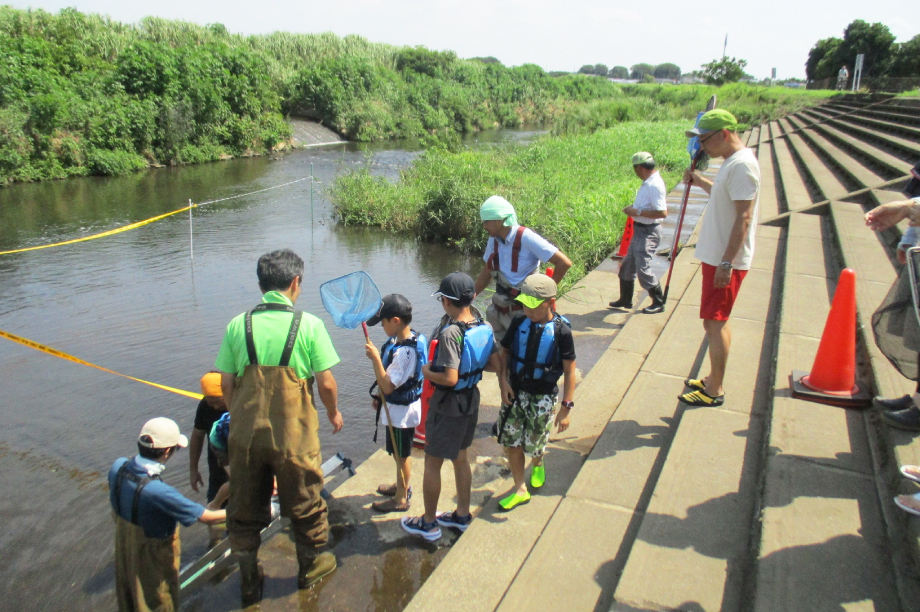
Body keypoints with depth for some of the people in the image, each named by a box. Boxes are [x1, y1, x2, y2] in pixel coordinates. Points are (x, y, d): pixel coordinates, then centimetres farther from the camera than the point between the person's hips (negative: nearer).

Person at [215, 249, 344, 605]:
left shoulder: (238, 325, -3)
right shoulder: (308, 325, -11)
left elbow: (226, 384, 2)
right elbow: (325, 383, -9)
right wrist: (334, 413, 10)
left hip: (246, 433, 2)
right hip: (294, 434, -2)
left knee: (244, 508, 19)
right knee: (304, 503, 20)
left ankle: (249, 583, 33)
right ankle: (309, 568, 40)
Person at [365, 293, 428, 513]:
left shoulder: (405, 351, -32)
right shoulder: (400, 340, -1)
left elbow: (387, 386, -31)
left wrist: (375, 358, -31)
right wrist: (380, 397, 19)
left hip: (402, 410, -9)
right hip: (396, 406, 9)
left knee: (402, 454, 9)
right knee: (400, 452, 26)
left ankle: (400, 499, 26)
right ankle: (401, 486, 46)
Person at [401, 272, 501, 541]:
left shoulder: (450, 333, -27)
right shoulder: (485, 327, -4)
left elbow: (450, 378, -29)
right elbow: (495, 365, 3)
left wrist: (428, 371, -12)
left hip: (448, 405, -8)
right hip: (472, 400, 8)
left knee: (432, 463, 9)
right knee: (461, 458, 23)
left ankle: (428, 523, 22)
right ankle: (462, 515, 36)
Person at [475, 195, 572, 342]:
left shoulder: (526, 238, -18)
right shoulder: (494, 240, 3)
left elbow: (564, 263, -20)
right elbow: (487, 273, 17)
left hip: (523, 309, -7)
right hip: (499, 307, 7)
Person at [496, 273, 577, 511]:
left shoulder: (561, 331, -16)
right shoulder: (519, 323, -7)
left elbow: (569, 371, -12)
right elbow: (505, 351, 6)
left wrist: (566, 408, -12)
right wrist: (503, 380, -10)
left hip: (542, 398, -3)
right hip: (515, 392, 3)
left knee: (534, 445, 11)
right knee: (511, 442, 7)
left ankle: (537, 465, 48)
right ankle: (520, 490, 27)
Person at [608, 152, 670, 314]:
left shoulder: (655, 185, -21)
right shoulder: (648, 183, 9)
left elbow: (662, 212, -28)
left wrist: (638, 212, -23)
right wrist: (633, 209, 9)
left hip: (648, 232, -10)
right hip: (640, 230, 10)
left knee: (643, 269, -8)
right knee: (627, 266, 17)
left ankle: (659, 303, 7)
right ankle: (625, 300, 30)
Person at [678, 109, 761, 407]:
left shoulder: (742, 165, -19)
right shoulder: (731, 162, 13)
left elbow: (744, 217, -23)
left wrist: (726, 263, -25)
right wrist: (701, 181, 19)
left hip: (725, 260, -10)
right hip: (717, 257, 10)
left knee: (715, 323, -3)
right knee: (715, 322, 17)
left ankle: (714, 391, 7)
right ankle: (713, 380, 29)